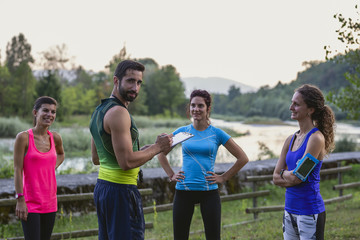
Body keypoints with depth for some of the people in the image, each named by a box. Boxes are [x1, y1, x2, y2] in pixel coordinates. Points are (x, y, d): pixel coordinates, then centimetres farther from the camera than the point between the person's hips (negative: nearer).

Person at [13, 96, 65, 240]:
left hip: (50, 202, 6)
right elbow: (17, 170, -10)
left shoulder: (55, 138, 6)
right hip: (30, 203, -6)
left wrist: (53, 168, 10)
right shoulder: (24, 137, -9)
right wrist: (20, 200, -14)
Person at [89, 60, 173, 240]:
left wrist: (144, 150, 19)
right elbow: (127, 162, -23)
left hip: (102, 186, 10)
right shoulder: (118, 112, -17)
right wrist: (157, 147, -9)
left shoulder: (99, 110, 14)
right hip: (121, 190, -10)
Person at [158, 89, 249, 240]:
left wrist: (223, 178, 0)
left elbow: (242, 158, 4)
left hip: (209, 192, -1)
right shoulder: (182, 131, 5)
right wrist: (171, 175, 7)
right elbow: (161, 154, 17)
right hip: (183, 191, 1)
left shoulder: (216, 133, 0)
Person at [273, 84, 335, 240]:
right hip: (290, 209, 7)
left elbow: (297, 176, -18)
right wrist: (292, 176, -10)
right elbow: (276, 178, 7)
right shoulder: (291, 139, 9)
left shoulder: (316, 138, -14)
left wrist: (284, 173, 0)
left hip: (309, 211, -7)